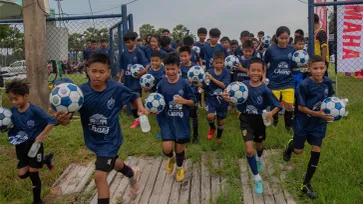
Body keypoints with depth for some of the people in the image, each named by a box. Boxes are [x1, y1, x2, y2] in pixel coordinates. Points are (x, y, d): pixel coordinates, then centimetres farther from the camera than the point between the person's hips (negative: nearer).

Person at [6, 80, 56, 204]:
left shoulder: (34, 110, -21)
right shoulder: (12, 111, -3)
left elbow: (51, 122, -22)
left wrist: (41, 136, -24)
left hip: (34, 144, -6)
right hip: (21, 146, 6)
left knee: (33, 174, 1)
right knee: (22, 174, 7)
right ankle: (45, 160, 29)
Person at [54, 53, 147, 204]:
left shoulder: (117, 89, -22)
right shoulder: (81, 92, -23)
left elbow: (134, 96, 0)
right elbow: (67, 120, -28)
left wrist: (140, 108, -15)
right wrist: (61, 118, -49)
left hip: (110, 139, -4)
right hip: (93, 139, 4)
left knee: (100, 176, -13)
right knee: (111, 163, 30)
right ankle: (132, 174, 64)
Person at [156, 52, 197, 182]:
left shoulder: (184, 84, -8)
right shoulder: (161, 84, -5)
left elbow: (193, 102, -1)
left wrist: (184, 101, -21)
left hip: (181, 121, 0)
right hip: (166, 120, 1)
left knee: (180, 148, 11)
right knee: (167, 148, -11)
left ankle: (180, 168, 42)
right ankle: (171, 158, 28)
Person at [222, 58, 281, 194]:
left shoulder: (265, 89, -16)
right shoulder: (242, 85, -13)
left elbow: (277, 106, -10)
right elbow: (233, 99, -10)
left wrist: (271, 113, -32)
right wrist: (227, 98, -34)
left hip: (260, 120, 1)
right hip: (246, 119, -1)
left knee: (258, 145, 26)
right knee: (249, 150, -13)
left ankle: (259, 160, 63)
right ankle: (258, 179, 4)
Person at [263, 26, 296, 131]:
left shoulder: (292, 49, -2)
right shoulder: (271, 49, -8)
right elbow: (264, 64, 4)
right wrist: (264, 78, -3)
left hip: (288, 82, 1)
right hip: (273, 83, -1)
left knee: (289, 106, -1)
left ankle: (288, 126, 21)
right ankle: (275, 122, 38)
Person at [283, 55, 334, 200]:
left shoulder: (328, 82, -7)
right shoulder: (304, 85, -21)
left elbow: (329, 99, 10)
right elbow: (300, 107, -18)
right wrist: (317, 114, -28)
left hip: (319, 124, 3)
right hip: (303, 122, -3)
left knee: (316, 151, 0)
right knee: (298, 151, 10)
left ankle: (306, 184, 14)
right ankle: (291, 145, 50)